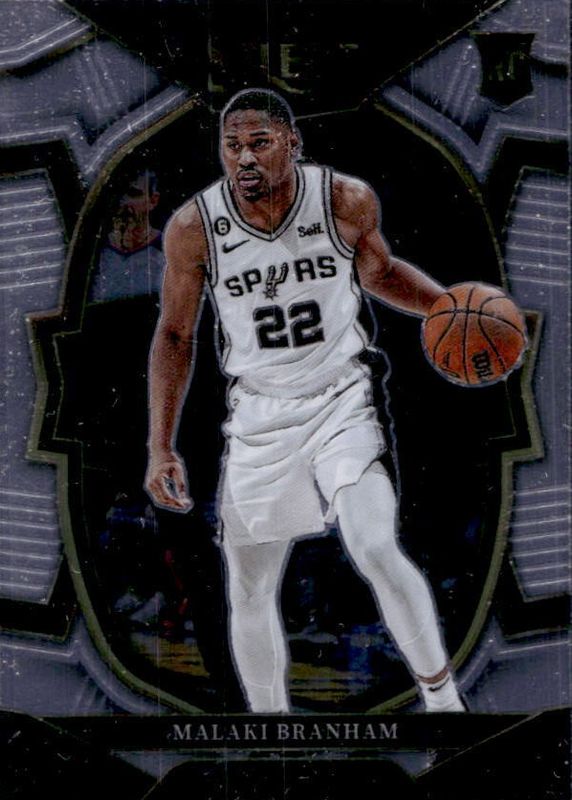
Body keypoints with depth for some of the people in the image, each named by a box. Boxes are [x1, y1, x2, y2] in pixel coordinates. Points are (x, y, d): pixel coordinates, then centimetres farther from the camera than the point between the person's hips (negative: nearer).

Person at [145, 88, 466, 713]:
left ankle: (442, 696, 0)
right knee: (249, 595, 9)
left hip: (339, 400, -2)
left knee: (375, 550, -22)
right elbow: (174, 336, 1)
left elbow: (379, 273, 11)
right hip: (257, 415, 2)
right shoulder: (193, 227, -12)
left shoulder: (348, 201, -11)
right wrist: (161, 447, -3)